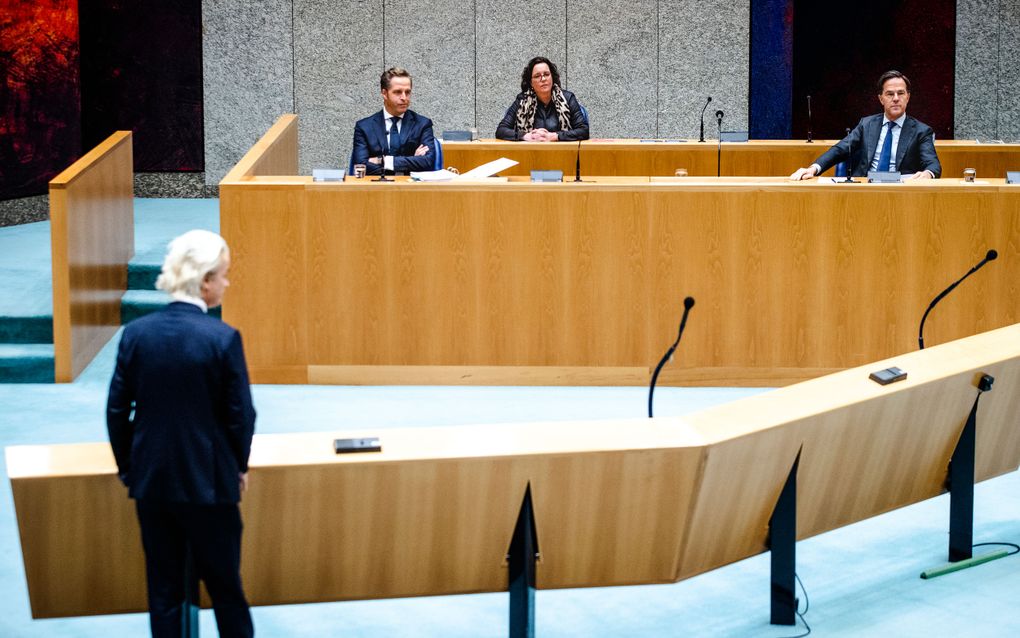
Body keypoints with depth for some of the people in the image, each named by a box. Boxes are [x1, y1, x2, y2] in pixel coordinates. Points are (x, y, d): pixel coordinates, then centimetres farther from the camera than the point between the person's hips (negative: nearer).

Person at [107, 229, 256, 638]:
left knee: (163, 589, 11)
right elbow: (240, 415, -9)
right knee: (225, 586, 11)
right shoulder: (222, 338, -14)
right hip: (208, 482, -3)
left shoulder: (136, 333, -4)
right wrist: (239, 466, 9)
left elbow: (117, 410, 1)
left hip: (151, 482, 3)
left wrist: (127, 467, 15)